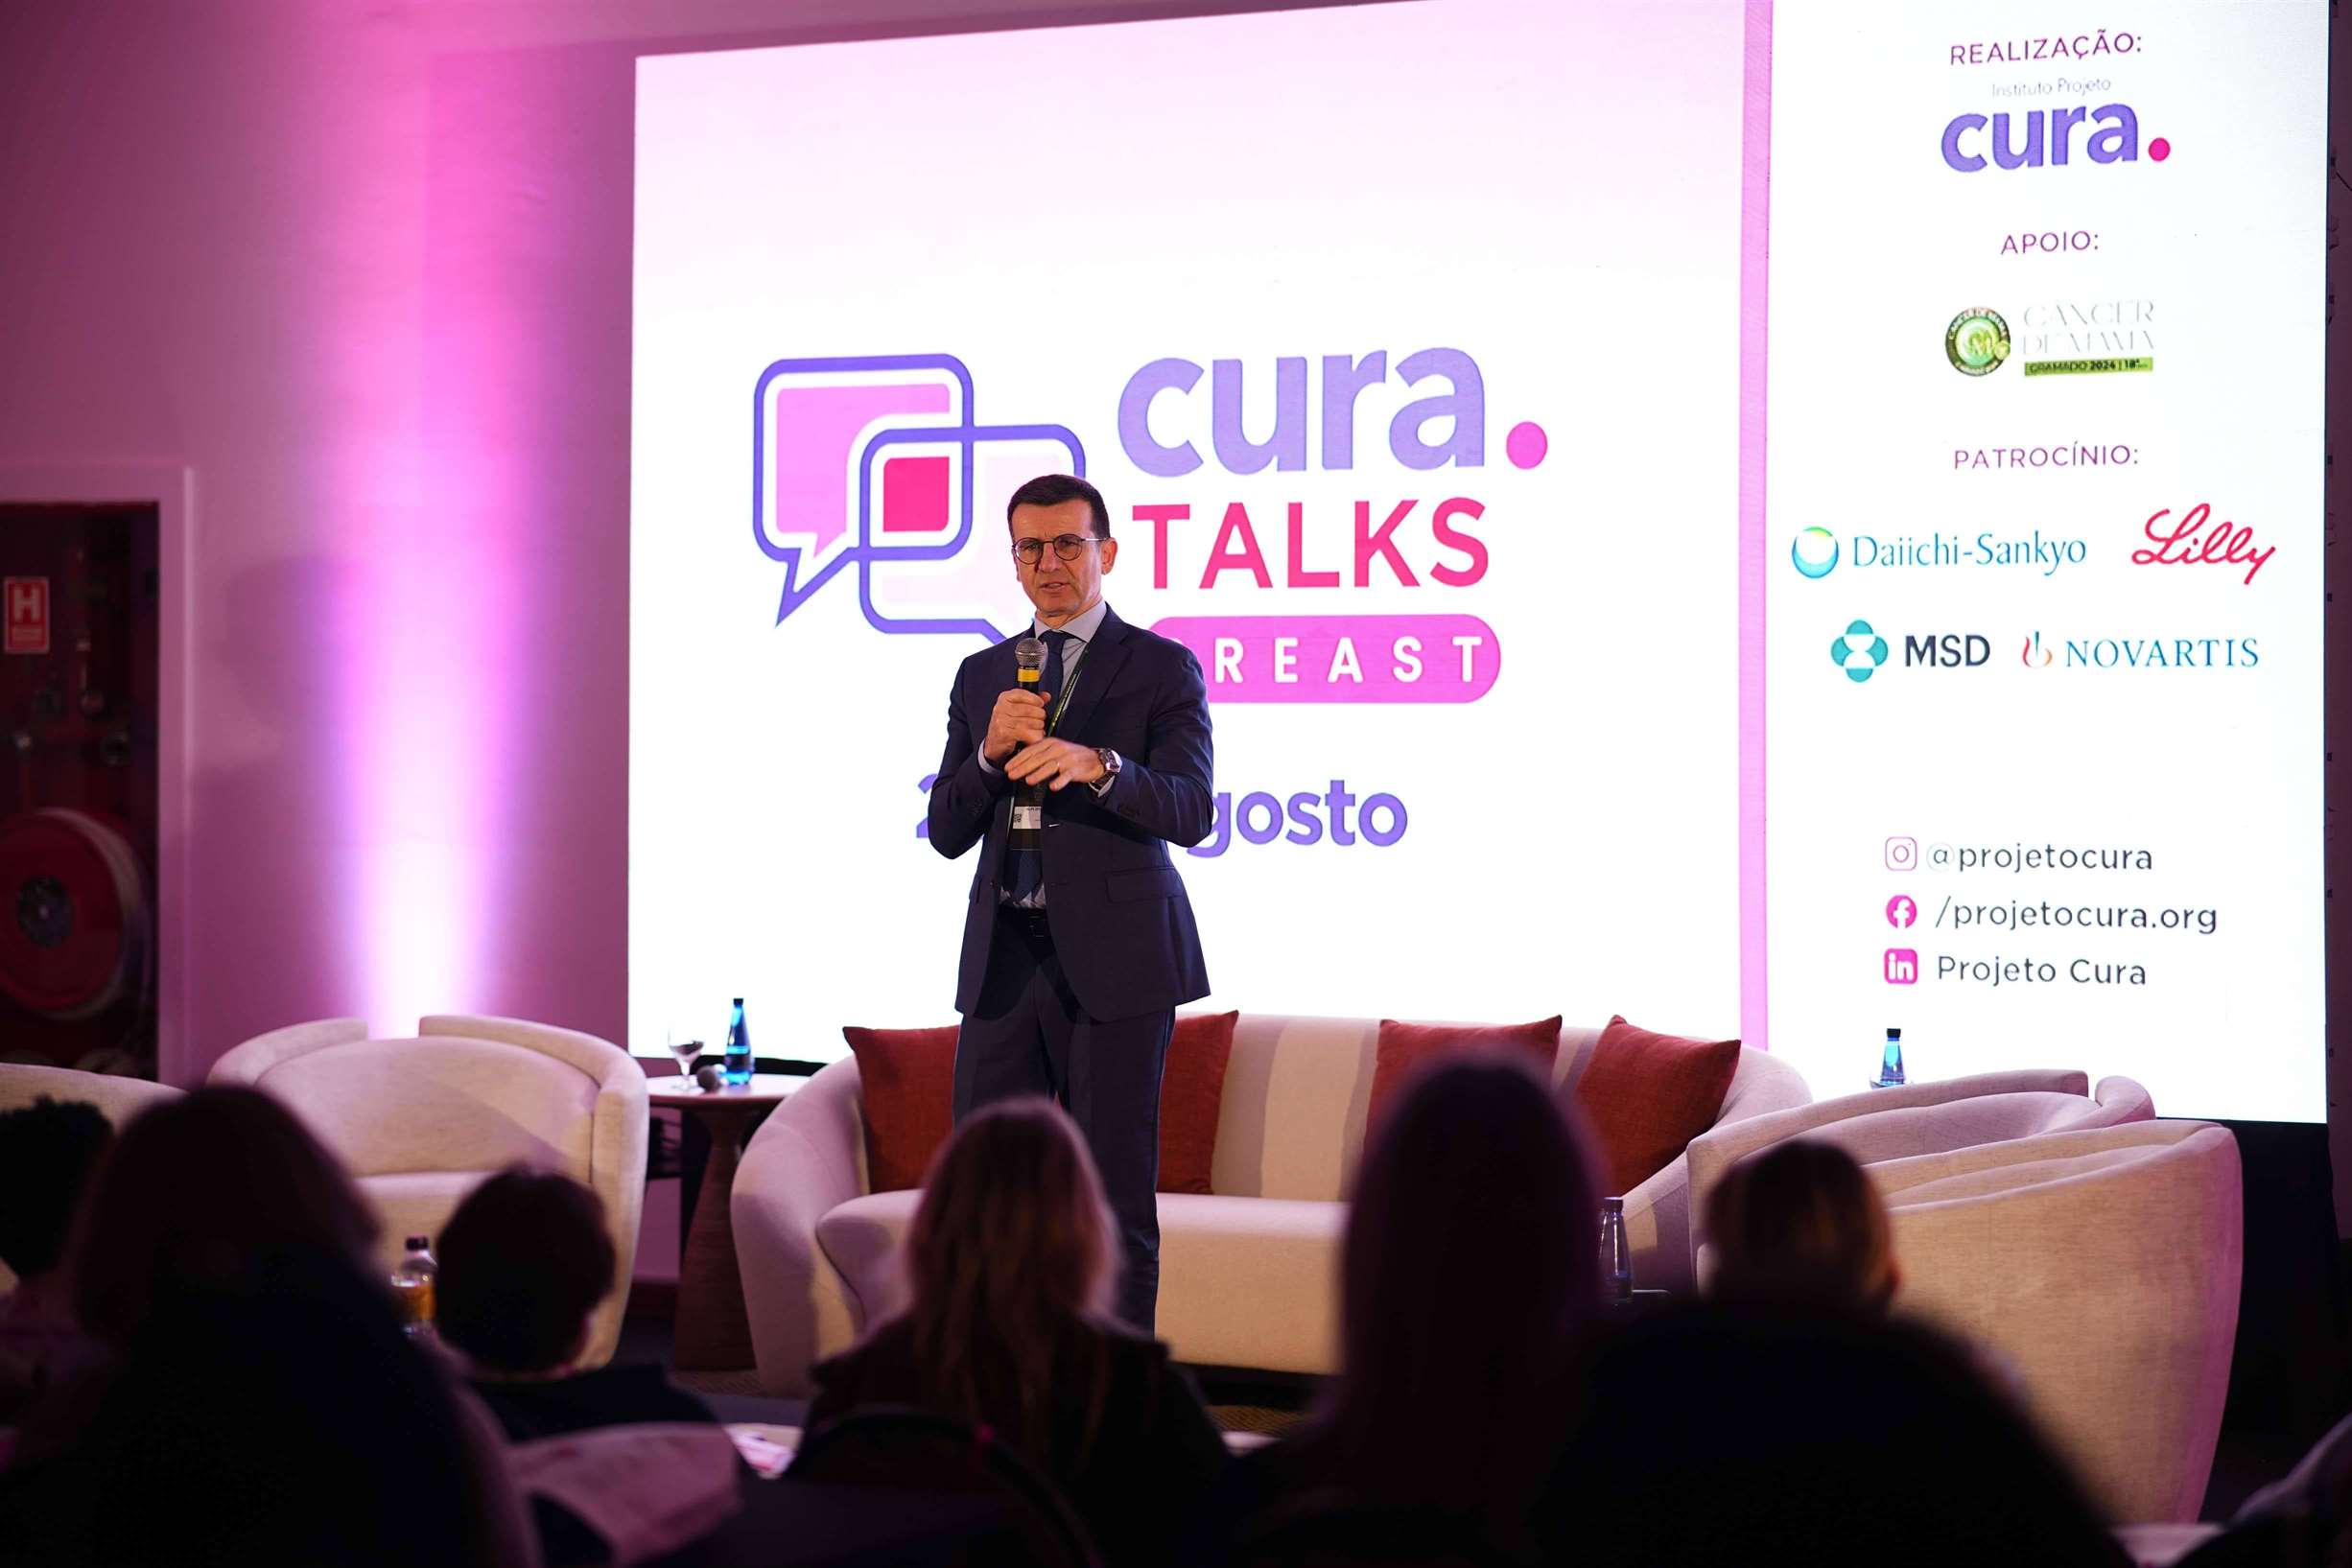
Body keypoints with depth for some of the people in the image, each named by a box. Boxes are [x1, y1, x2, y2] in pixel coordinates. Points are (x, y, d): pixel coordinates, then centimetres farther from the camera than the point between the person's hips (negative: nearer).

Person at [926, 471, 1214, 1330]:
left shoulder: (1162, 668, 1)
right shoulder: (981, 676, 15)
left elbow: (1190, 811, -12)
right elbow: (947, 832, 10)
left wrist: (1098, 765, -30)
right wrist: (991, 752, -9)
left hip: (1112, 959, -4)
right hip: (1003, 959, 5)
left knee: (1115, 1189, -3)